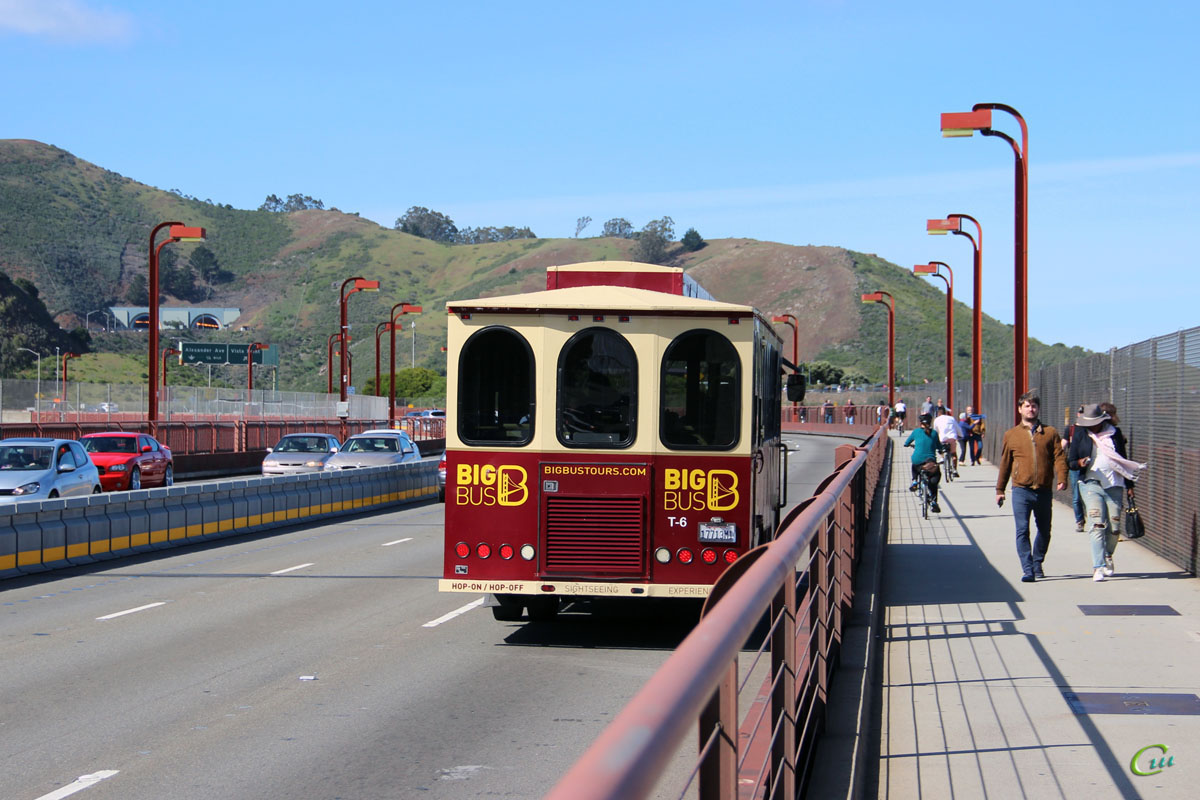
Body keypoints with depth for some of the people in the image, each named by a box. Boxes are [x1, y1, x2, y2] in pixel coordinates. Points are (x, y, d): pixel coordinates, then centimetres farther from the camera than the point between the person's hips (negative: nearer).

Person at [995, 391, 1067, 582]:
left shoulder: (1050, 433, 8)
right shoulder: (1011, 435, 9)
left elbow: (1059, 457, 2)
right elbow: (1005, 463, 13)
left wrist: (1062, 479, -14)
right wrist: (1000, 490, 13)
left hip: (1044, 491, 1)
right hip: (1021, 490, -1)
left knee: (1044, 531, 12)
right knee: (1022, 530, -11)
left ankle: (1037, 564, 30)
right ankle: (1027, 569, -12)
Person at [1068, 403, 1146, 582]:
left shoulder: (1114, 432, 10)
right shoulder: (1080, 434, 5)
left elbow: (1124, 460, 17)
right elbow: (1071, 461, 6)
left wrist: (1129, 484, 14)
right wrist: (1079, 463, -17)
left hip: (1114, 485, 2)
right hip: (1091, 485, -2)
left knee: (1114, 527, 1)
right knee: (1097, 525, -14)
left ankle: (1108, 557, 28)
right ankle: (1098, 567, -15)